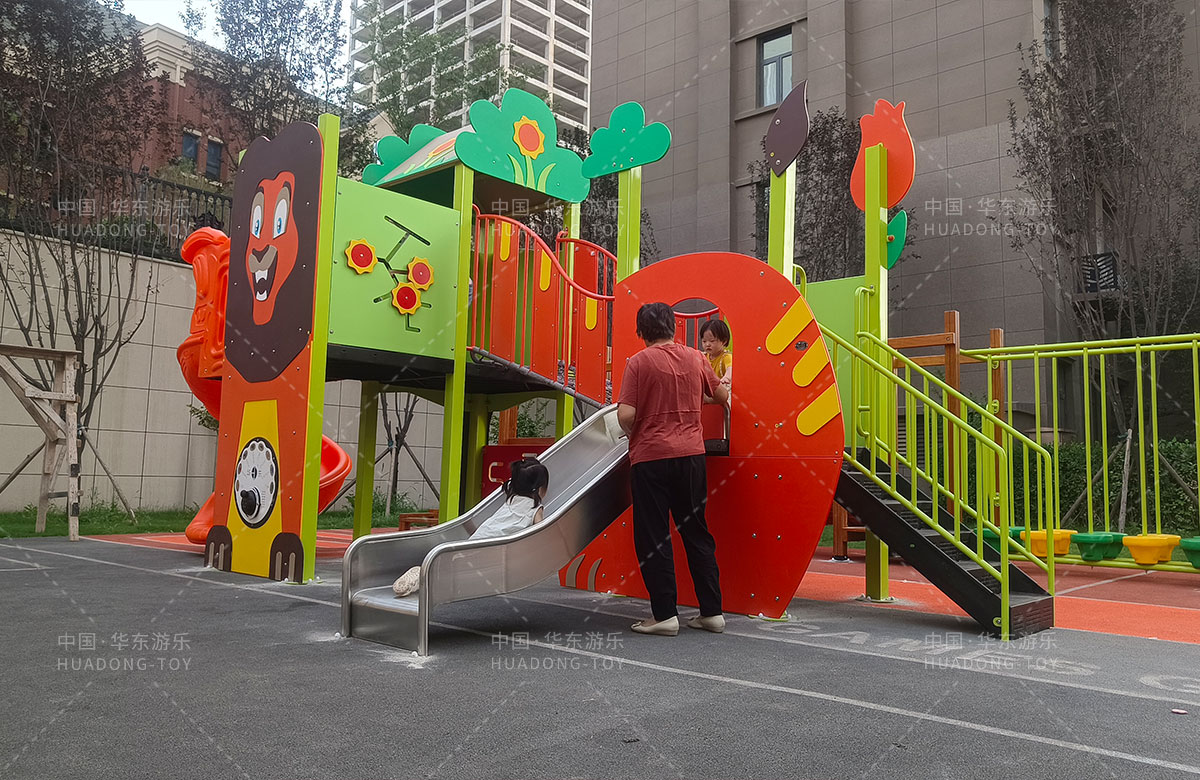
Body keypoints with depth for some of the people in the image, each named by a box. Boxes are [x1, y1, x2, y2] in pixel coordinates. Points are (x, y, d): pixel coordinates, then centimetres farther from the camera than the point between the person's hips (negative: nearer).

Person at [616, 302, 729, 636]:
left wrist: (632, 433, 7)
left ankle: (665, 614, 5)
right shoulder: (695, 358, 6)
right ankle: (712, 611, 17)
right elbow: (722, 395, 20)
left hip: (651, 456, -4)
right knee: (696, 532, 13)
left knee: (652, 538, 4)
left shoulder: (639, 362, -7)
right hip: (691, 453, 5)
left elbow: (625, 414, -14)